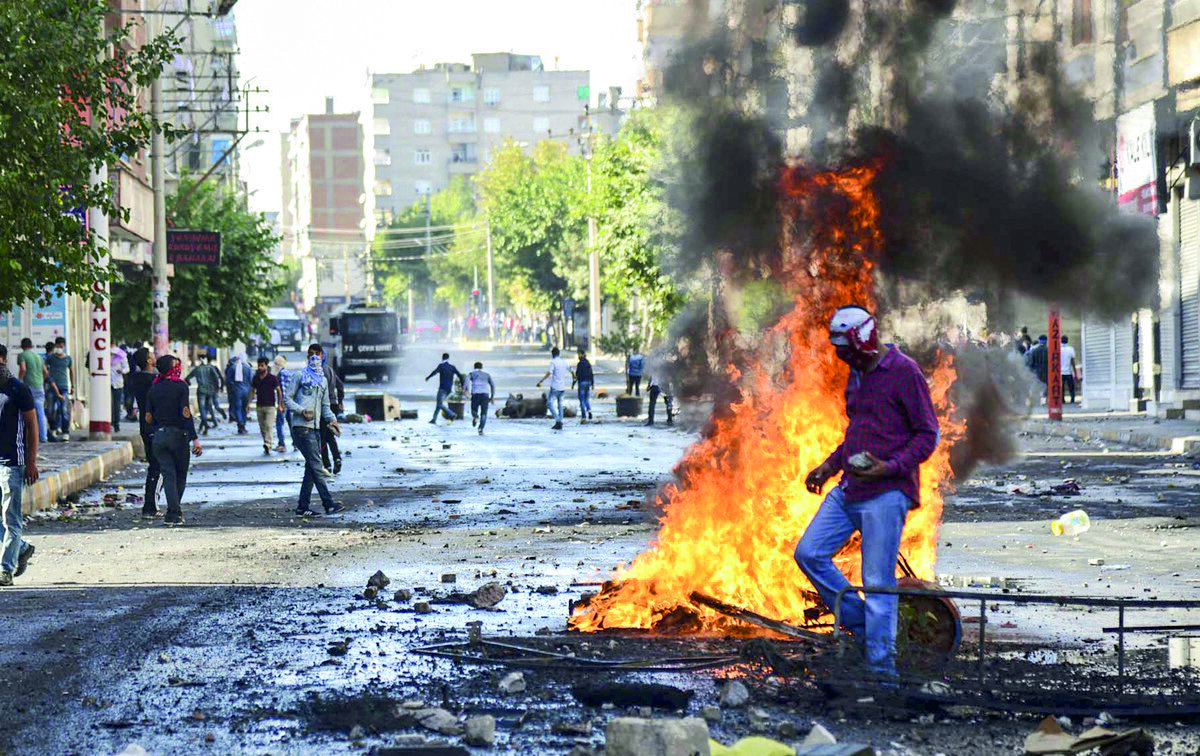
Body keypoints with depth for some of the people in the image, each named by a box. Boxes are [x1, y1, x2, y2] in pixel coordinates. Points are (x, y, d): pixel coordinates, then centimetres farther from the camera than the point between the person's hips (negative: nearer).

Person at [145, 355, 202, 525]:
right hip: (178, 435, -4)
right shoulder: (180, 386, -7)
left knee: (168, 476, 2)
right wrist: (195, 439, -15)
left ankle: (173, 511, -9)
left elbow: (148, 418, 6)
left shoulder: (153, 389, 7)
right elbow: (186, 414, -15)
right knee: (180, 476, 11)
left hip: (158, 436, 4)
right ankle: (175, 512, 11)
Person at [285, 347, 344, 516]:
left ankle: (303, 506, 11)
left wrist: (332, 419, 5)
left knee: (311, 468, 6)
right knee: (316, 465, -12)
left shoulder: (323, 380, 21)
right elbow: (287, 398, 0)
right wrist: (302, 410, -15)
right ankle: (328, 503, -16)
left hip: (315, 427, 7)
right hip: (301, 426, -7)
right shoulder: (300, 376, 2)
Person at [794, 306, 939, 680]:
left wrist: (891, 467, -21)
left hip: (886, 492, -9)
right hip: (848, 490, 9)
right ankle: (862, 625, 13)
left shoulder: (903, 372, -10)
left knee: (878, 581, -8)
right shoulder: (857, 374, 16)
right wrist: (831, 465, 17)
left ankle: (882, 667, -1)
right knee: (809, 553, 2)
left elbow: (928, 434, -10)